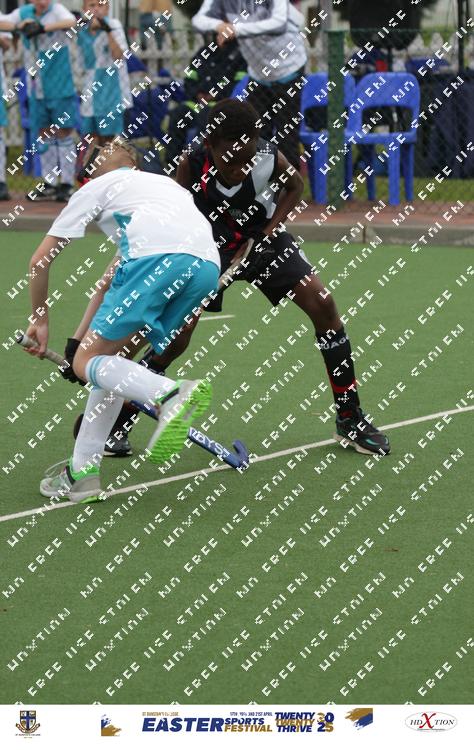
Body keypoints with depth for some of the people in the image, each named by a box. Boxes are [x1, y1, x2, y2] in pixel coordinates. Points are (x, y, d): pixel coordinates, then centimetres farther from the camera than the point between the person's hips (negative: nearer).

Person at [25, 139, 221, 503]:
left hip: (156, 256, -6)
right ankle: (83, 473, 15)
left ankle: (172, 394, -31)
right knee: (114, 356, 19)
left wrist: (39, 319, 43)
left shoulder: (97, 186, 26)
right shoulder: (166, 183, 41)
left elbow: (39, 261, 28)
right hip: (208, 265, 6)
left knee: (87, 362, -2)